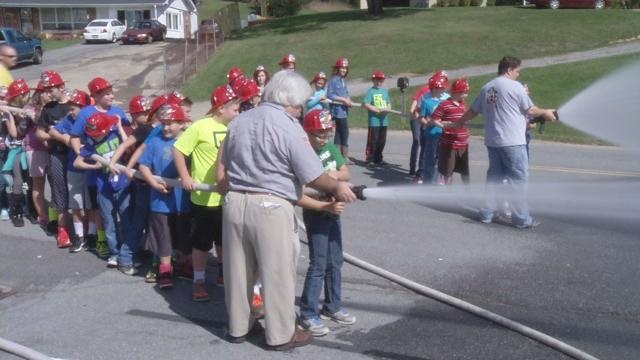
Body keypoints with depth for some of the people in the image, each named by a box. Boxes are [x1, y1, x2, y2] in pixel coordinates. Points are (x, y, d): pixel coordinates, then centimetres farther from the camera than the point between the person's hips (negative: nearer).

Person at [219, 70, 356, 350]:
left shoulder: (239, 121, 10)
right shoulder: (289, 127, -11)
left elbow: (224, 165, 21)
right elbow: (313, 176, -11)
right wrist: (337, 187, 7)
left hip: (234, 202, 7)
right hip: (270, 208, -7)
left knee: (238, 270, 17)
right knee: (278, 273, 7)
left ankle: (238, 327, 31)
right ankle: (281, 335, 19)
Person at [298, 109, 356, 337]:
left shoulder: (330, 148, 0)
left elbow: (347, 174, 5)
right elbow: (299, 197, -26)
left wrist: (337, 175, -17)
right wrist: (326, 206, -33)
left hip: (333, 212, 7)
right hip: (315, 215, -7)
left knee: (335, 262, 16)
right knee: (318, 265, -4)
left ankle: (333, 307, 30)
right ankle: (308, 314, 8)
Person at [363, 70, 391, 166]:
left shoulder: (385, 91, 12)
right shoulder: (371, 91, -4)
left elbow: (389, 103, 15)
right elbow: (366, 104, -13)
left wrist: (387, 109, -8)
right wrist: (377, 110, -15)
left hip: (384, 120, 6)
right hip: (374, 120, -6)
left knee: (382, 141, 11)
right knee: (373, 141, -5)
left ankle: (378, 159, 22)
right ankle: (369, 159, 2)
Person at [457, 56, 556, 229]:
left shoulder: (486, 88, 11)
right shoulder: (514, 86, -8)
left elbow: (473, 110, 19)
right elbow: (530, 110, -2)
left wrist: (461, 121, 37)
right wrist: (545, 112, 17)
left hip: (492, 141, 7)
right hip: (512, 142, -7)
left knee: (494, 176, 16)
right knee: (519, 178, -1)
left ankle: (487, 214, 20)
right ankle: (521, 219, 1)